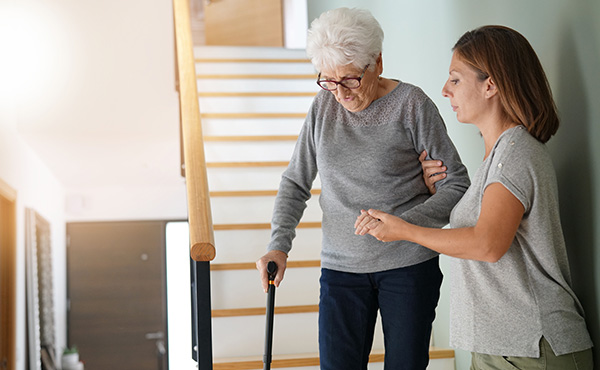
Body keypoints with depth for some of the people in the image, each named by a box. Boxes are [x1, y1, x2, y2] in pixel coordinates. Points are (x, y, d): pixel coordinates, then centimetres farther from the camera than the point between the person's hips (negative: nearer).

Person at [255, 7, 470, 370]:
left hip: (409, 264, -2)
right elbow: (296, 184, 9)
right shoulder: (323, 106, 4)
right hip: (341, 267, 3)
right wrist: (279, 245, -5)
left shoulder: (412, 104, -8)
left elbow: (457, 184, -7)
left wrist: (404, 223, -21)